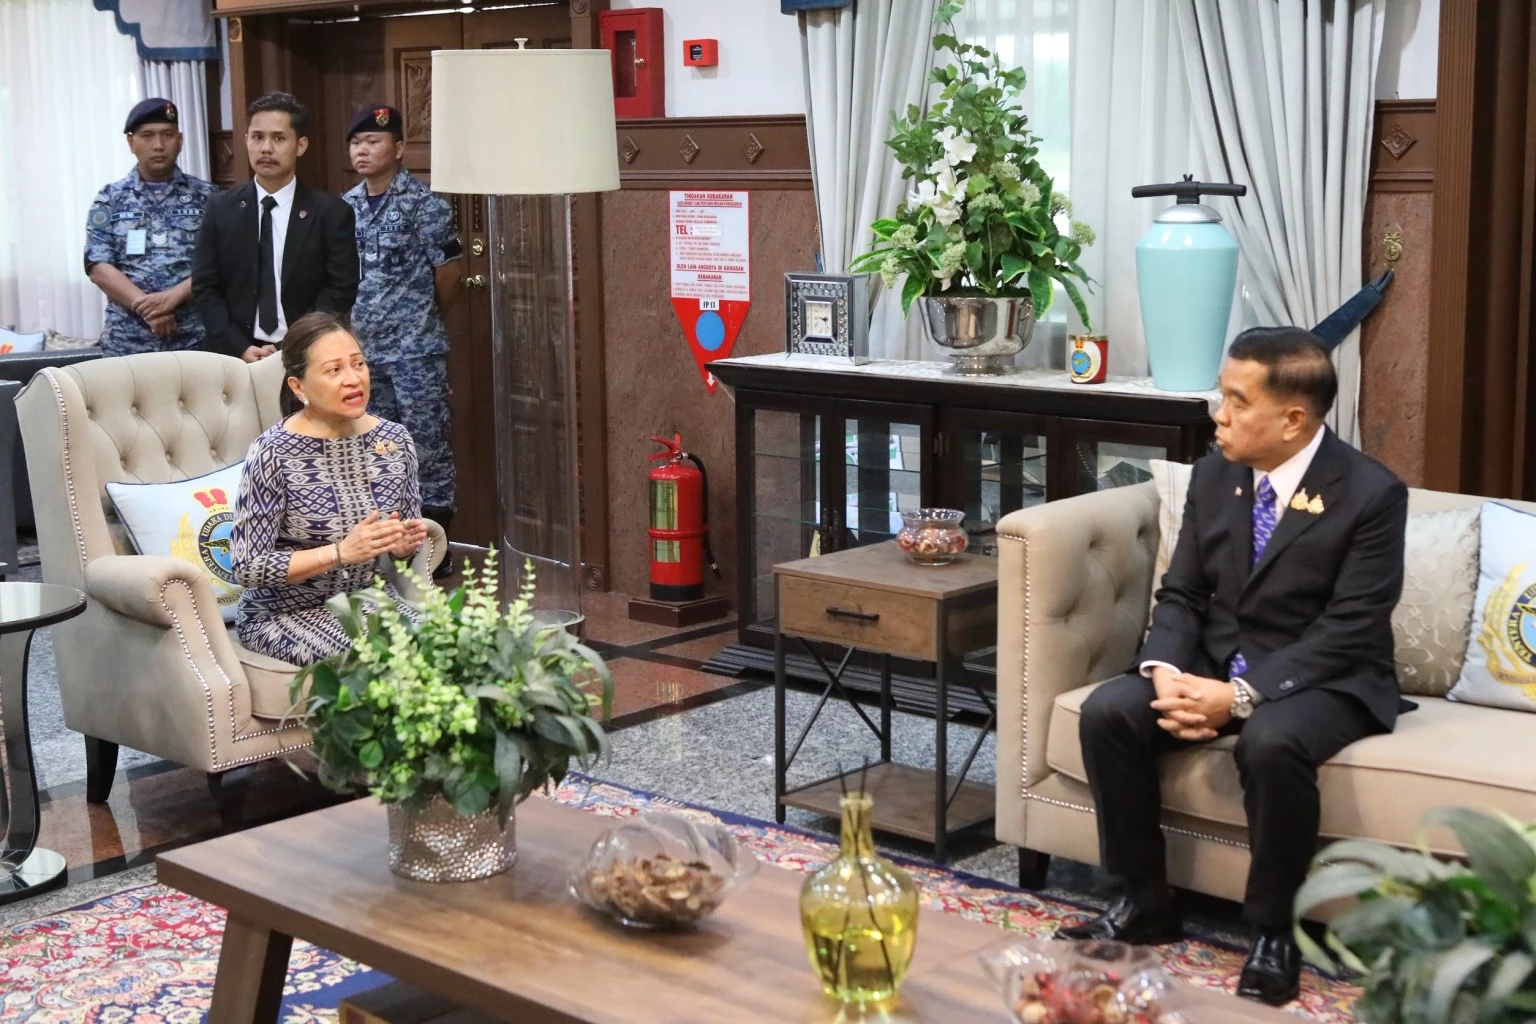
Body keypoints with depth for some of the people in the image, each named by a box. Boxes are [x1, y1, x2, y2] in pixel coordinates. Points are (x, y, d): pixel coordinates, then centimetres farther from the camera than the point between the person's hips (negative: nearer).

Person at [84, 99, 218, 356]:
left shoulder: (206, 196, 6)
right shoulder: (109, 200, 8)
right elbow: (99, 267, -1)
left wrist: (174, 296, -17)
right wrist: (145, 306, -15)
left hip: (196, 341, -1)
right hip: (128, 344, 1)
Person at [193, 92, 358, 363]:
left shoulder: (332, 213, -1)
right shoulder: (221, 209, 5)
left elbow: (340, 290, -5)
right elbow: (205, 289, 3)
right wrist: (240, 348, -11)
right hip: (235, 356, 2)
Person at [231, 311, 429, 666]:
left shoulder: (394, 440, -1)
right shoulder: (273, 453, -16)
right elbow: (248, 568, -16)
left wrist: (403, 544, -10)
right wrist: (340, 552, -26)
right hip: (287, 612, -5)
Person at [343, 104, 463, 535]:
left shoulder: (424, 204, -10)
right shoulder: (345, 207, 7)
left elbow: (450, 270, -6)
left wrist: (424, 317, 6)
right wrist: (351, 326, 11)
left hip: (415, 348, -6)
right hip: (362, 348, 6)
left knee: (426, 444, -1)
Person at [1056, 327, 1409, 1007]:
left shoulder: (1371, 493, -15)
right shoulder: (1213, 476, 2)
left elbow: (1348, 630, -20)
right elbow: (1180, 595, 5)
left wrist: (1242, 696, -28)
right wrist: (1166, 671, -17)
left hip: (1325, 680, -5)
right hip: (1216, 663, 6)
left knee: (1270, 742, -38)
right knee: (1107, 712, -19)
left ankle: (1274, 934, -17)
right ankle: (1145, 903, -4)